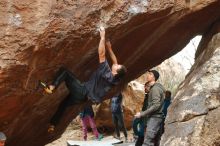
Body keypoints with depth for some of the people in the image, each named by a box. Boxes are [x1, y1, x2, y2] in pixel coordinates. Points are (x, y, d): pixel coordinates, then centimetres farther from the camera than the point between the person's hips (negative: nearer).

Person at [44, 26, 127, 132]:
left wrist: (102, 37, -27)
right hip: (84, 96, 9)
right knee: (64, 103, 27)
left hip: (82, 92, -9)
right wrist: (109, 48, 11)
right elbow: (115, 61, 11)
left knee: (64, 71, -10)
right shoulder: (114, 79, -7)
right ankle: (52, 125, 32)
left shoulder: (108, 74, -28)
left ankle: (52, 87, -23)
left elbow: (101, 54, -31)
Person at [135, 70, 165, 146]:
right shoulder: (153, 88, 17)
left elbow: (156, 105, -21)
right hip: (153, 117, 10)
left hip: (154, 118, -10)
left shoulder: (155, 88, -13)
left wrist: (142, 114, -19)